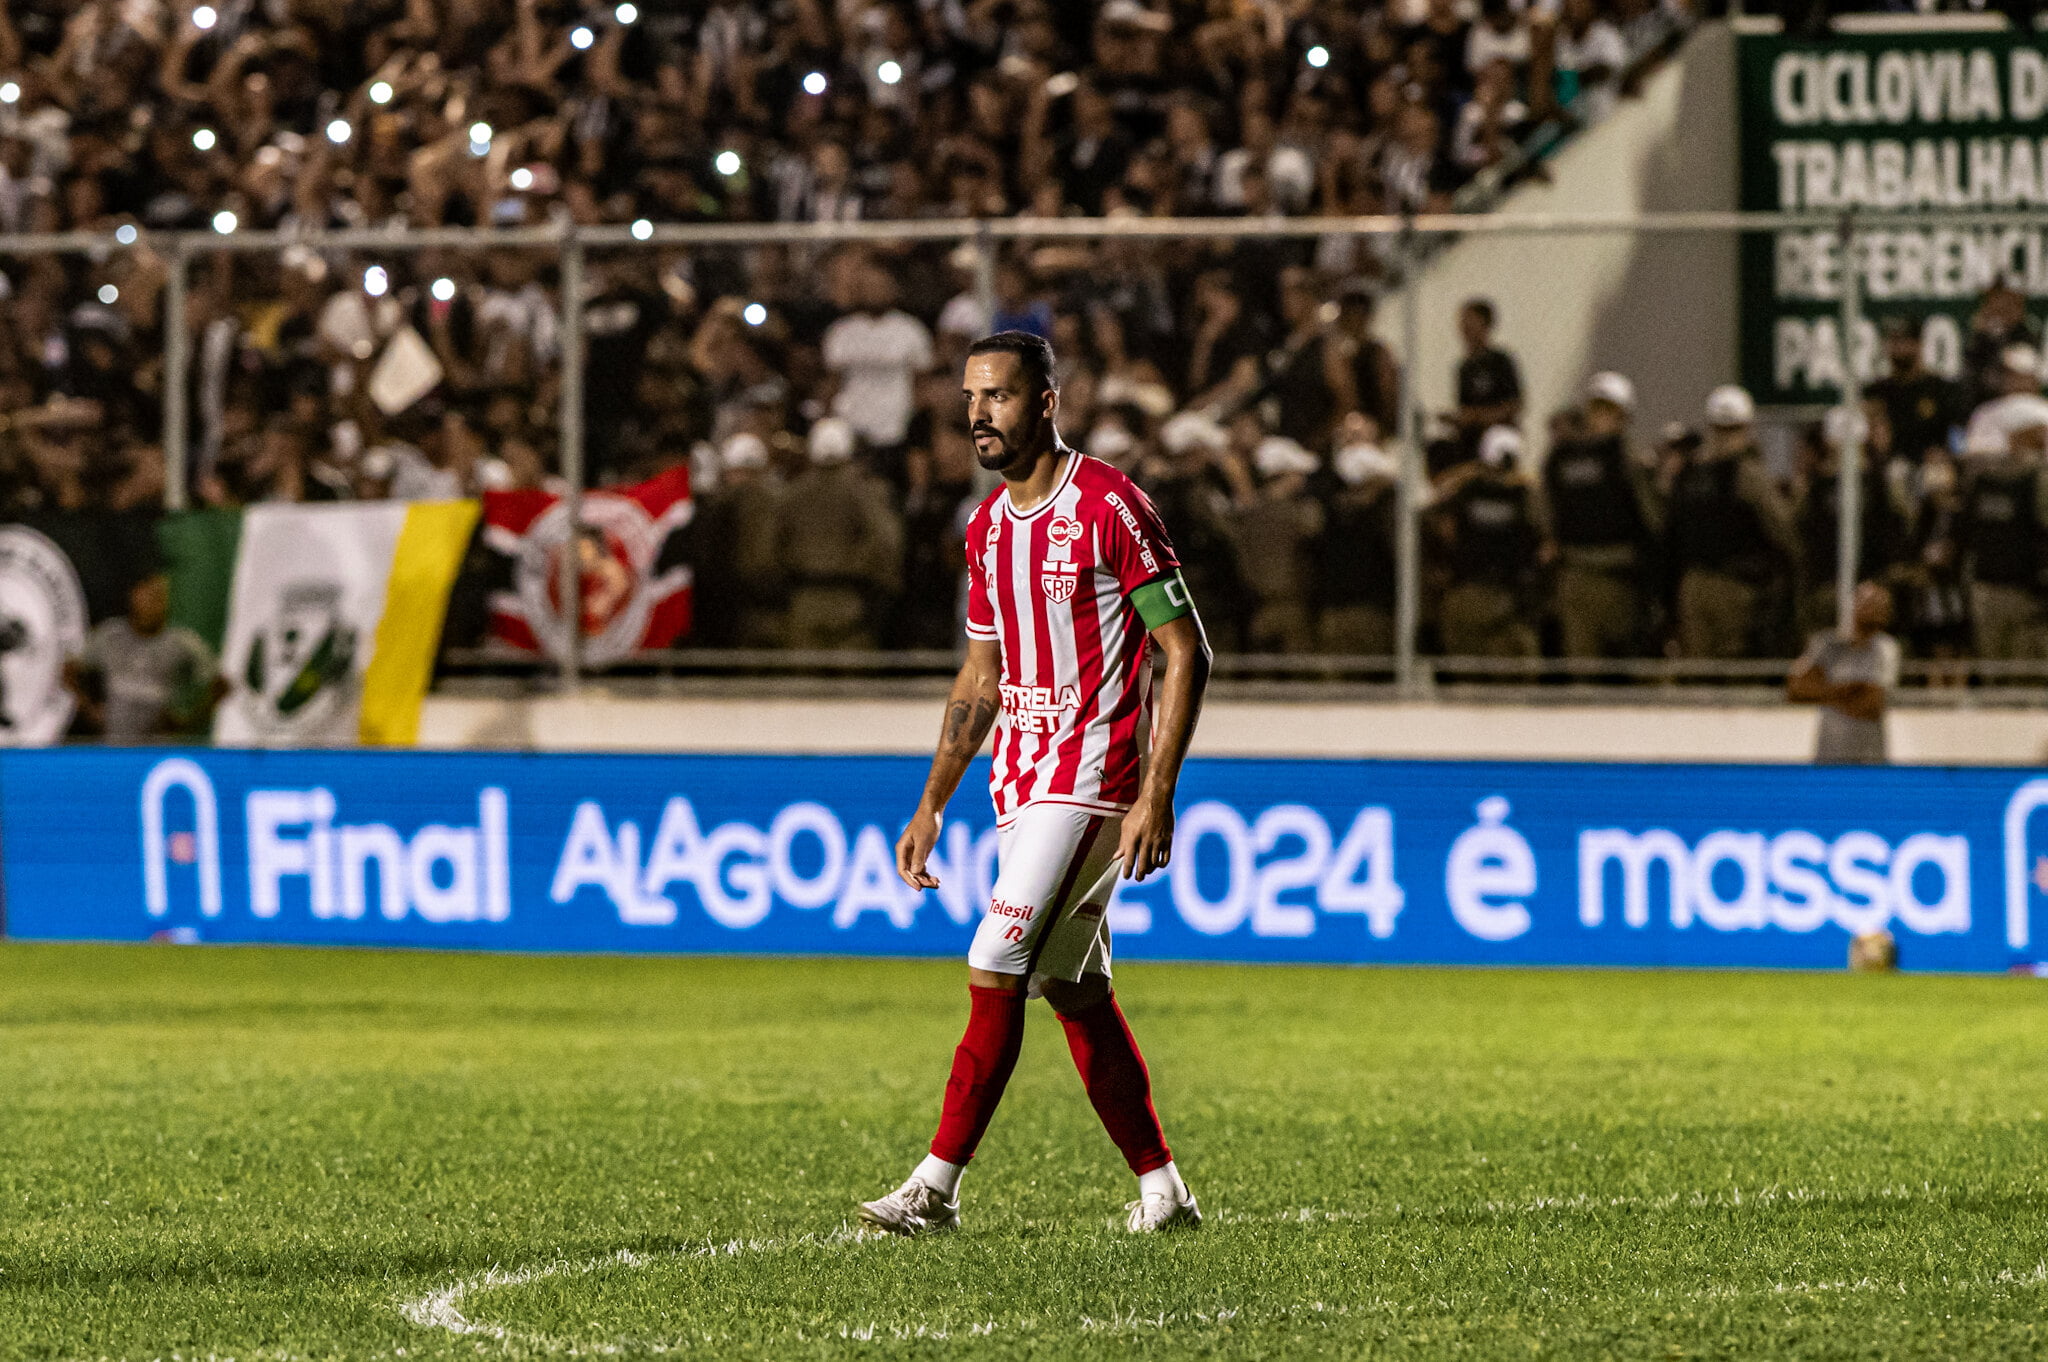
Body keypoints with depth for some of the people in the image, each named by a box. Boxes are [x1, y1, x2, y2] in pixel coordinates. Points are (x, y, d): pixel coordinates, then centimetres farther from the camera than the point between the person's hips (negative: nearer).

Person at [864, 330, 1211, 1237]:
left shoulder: (1109, 507, -12)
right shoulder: (989, 526, 12)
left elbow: (1185, 652, -12)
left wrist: (1156, 797, -18)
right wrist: (931, 806, 18)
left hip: (1091, 779, -8)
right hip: (1022, 781, 8)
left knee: (995, 975, -13)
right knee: (1075, 991, 9)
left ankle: (937, 1186, -11)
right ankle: (1161, 1190, 17)